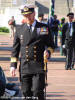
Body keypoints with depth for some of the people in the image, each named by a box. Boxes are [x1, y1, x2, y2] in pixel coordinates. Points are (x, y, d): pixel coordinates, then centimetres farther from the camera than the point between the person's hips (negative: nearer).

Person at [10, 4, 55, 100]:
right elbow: (15, 49, 11)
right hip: (24, 66, 2)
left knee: (38, 92, -11)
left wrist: (48, 51, -11)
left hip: (39, 66, -2)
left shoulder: (44, 28, 6)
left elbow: (51, 45, 12)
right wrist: (13, 65, 4)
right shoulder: (19, 29, 9)